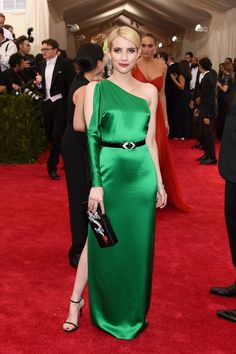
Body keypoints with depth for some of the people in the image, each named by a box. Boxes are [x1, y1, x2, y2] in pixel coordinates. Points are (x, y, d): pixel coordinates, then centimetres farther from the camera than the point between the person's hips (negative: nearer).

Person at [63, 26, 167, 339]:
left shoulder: (149, 91, 7)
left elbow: (151, 140, 10)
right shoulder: (95, 89, -1)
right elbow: (92, 137, -7)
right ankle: (77, 299, 26)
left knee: (138, 243, 12)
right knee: (101, 241, 6)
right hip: (110, 172, -3)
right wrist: (96, 184, -13)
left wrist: (160, 182, 8)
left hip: (143, 174, 3)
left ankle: (133, 311, 31)